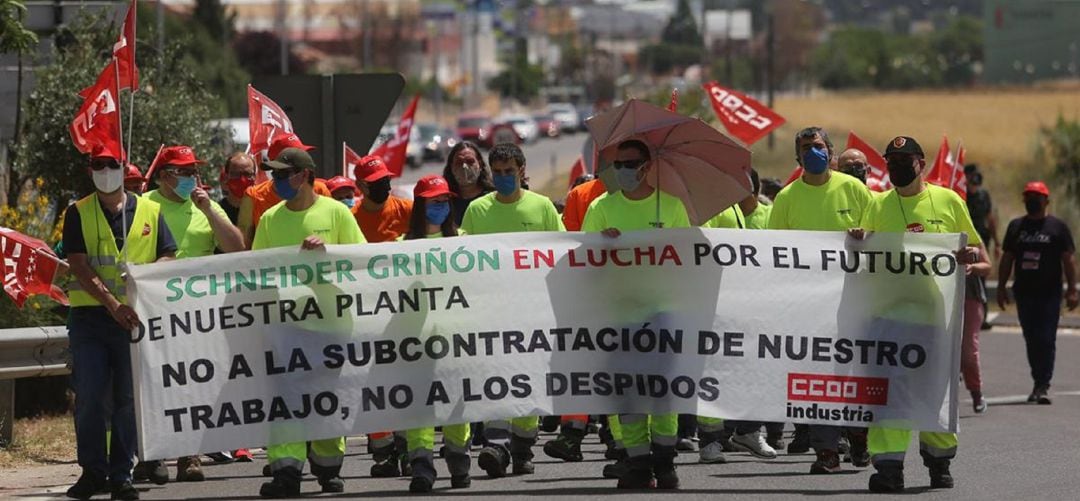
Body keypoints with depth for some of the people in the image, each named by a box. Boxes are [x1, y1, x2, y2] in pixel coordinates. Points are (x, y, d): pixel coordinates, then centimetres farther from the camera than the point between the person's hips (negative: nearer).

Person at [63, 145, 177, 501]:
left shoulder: (149, 212, 10)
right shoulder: (79, 214, 5)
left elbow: (168, 257, 9)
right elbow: (79, 265, -5)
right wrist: (112, 303, -18)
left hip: (135, 317, 1)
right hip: (89, 316, -1)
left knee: (128, 400, 2)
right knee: (89, 397, -3)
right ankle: (93, 471, 8)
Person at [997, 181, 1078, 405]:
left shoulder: (1057, 227, 2)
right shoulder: (1016, 226, 12)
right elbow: (1007, 259, 15)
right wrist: (1001, 287, 10)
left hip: (1049, 293, -4)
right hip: (1024, 292, 4)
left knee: (1046, 339, -9)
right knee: (1031, 340, 7)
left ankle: (1043, 385, -11)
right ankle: (1039, 383, 16)